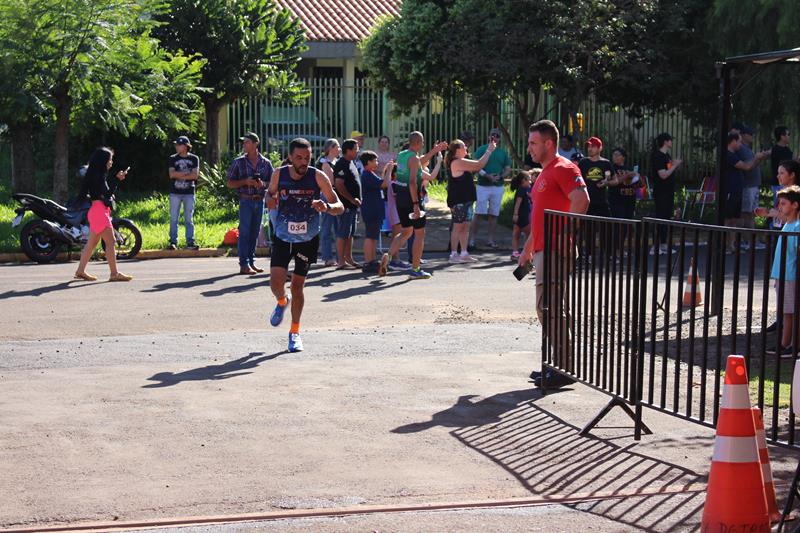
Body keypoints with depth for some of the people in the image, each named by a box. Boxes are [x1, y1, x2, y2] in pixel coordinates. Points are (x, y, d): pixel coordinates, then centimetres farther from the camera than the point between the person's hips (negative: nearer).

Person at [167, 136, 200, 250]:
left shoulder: (194, 159, 4)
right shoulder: (173, 158, 6)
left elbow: (195, 175, -7)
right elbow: (172, 174, -7)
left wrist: (179, 175, -9)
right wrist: (187, 173, -9)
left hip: (189, 193, -1)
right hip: (175, 193, 1)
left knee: (189, 219, 2)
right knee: (173, 219, 1)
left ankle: (190, 242, 4)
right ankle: (173, 242, 4)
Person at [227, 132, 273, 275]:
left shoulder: (266, 163, 5)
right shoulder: (239, 162, 0)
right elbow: (230, 183, 2)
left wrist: (263, 184, -11)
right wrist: (245, 182, -14)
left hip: (260, 200, 3)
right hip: (245, 200, -3)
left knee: (255, 232, 9)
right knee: (244, 232, -5)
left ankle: (251, 262, 18)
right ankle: (244, 265, -5)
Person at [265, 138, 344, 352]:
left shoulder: (318, 177, -14)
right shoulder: (279, 175, -8)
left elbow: (339, 206, -13)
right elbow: (270, 194, 11)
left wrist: (327, 207, -36)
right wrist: (269, 199, -13)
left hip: (308, 239, -1)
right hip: (282, 238, 1)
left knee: (297, 285, 4)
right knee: (276, 283, -11)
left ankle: (295, 333, 22)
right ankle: (282, 302, 27)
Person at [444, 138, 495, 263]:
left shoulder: (460, 162, 17)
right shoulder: (458, 162, -16)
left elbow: (475, 169, 23)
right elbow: (479, 165, -18)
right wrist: (489, 151, -10)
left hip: (465, 199, 10)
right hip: (458, 200, -10)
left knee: (465, 226, 10)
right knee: (458, 226, -6)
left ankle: (464, 253, 13)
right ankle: (454, 254, -2)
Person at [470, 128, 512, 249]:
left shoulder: (503, 153, 12)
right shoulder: (482, 149, 1)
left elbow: (508, 170, 10)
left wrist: (500, 177, -10)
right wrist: (487, 176, -19)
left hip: (498, 187, 4)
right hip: (483, 186, -4)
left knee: (494, 214, 6)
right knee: (478, 213, -7)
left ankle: (491, 239, 12)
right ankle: (472, 238, -5)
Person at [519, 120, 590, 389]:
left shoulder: (563, 168, -11)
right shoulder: (545, 172, 21)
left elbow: (581, 200, -27)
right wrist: (528, 249, 27)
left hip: (556, 251, -10)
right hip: (543, 251, 10)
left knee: (550, 309, -10)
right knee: (548, 310, 13)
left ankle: (563, 369, -5)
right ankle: (557, 365, 19)